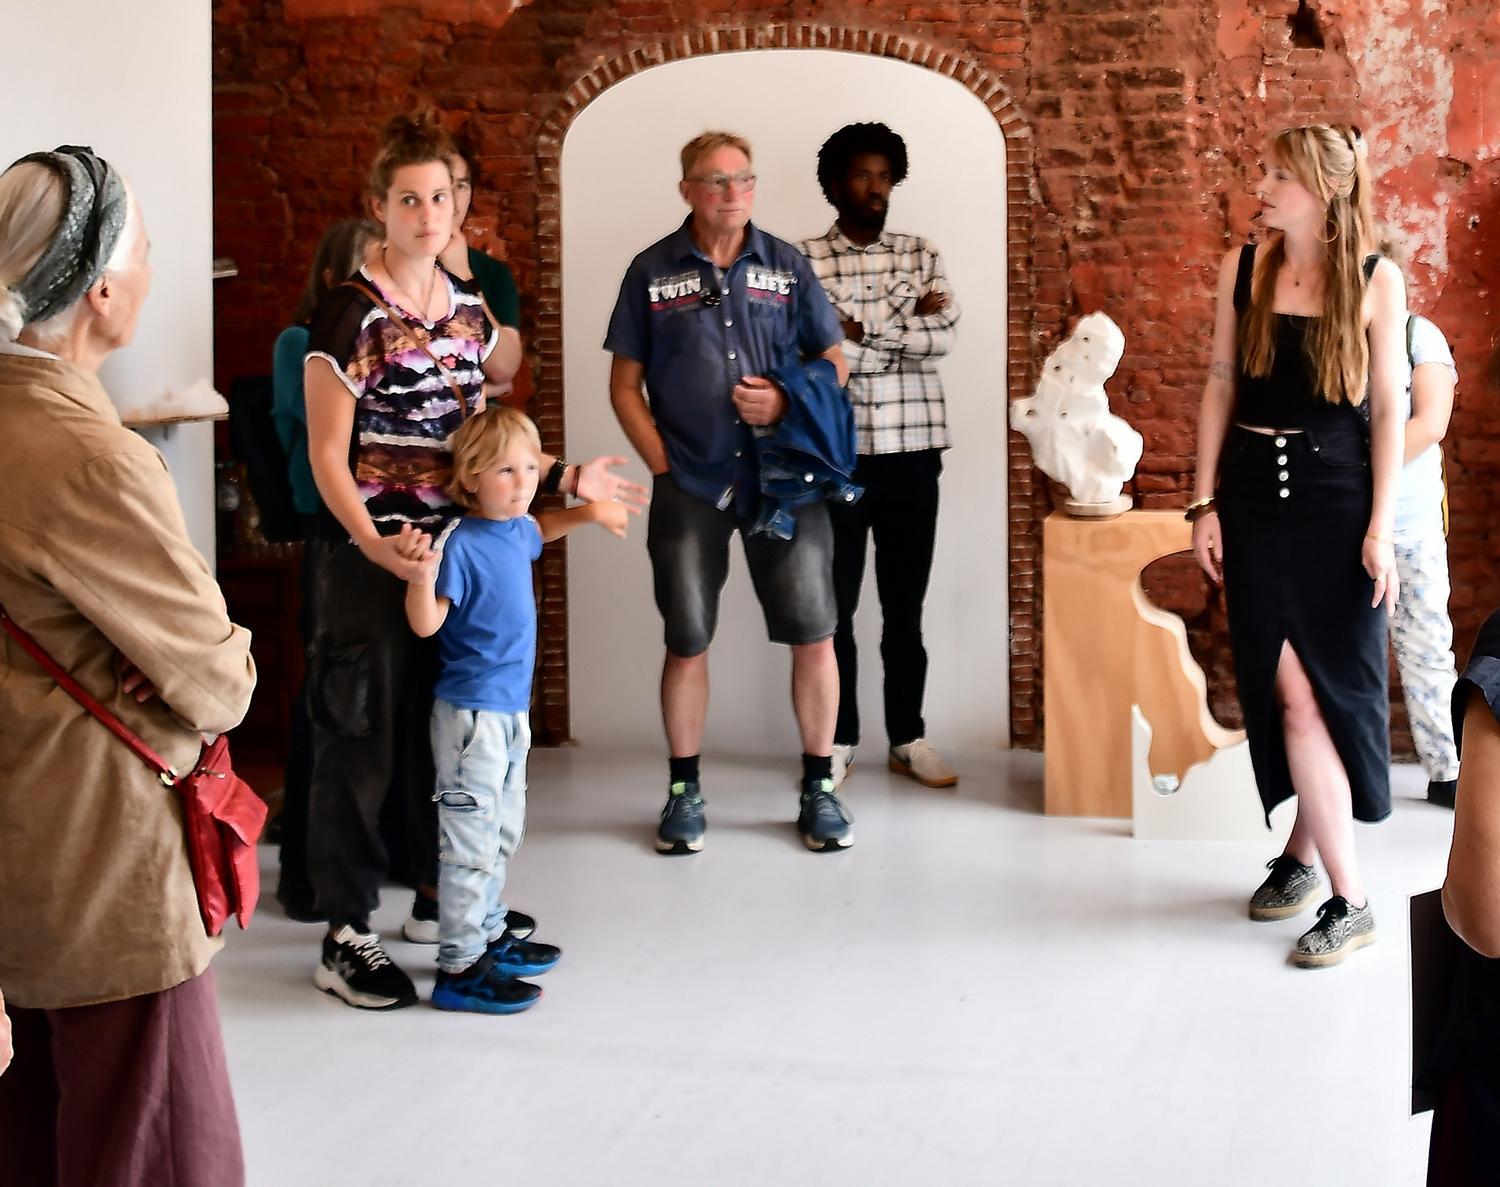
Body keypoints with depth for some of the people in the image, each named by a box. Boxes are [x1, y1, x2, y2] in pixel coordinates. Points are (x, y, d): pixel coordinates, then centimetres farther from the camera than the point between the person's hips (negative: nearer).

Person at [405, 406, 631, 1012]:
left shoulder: (517, 530, 6)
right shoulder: (459, 545, -19)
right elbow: (425, 623, -22)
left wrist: (590, 512, 20)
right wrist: (422, 575, -39)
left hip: (511, 709, 9)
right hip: (472, 715, -9)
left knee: (503, 835, 20)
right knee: (470, 842, -6)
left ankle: (489, 936, 34)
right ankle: (459, 968, -1)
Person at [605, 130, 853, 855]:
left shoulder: (786, 266, 7)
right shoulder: (652, 272, 5)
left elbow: (834, 365, 11)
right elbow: (625, 385, 7)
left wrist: (788, 403, -9)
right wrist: (663, 464, -3)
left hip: (784, 477, 1)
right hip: (689, 487, -1)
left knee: (813, 633, -2)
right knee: (686, 641, 6)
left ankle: (819, 789, 11)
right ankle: (683, 792, 19)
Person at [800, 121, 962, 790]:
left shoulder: (922, 256, 8)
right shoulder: (803, 261, 0)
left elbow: (943, 338, -6)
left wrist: (861, 326, -10)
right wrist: (905, 321, -9)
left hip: (911, 455, 2)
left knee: (906, 605, 8)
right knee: (833, 606, 3)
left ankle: (908, 739, 17)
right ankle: (837, 741, 14)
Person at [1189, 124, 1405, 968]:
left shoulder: (1377, 279, -4)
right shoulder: (1243, 268, 4)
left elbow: (1390, 408, -4)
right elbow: (1221, 387, 8)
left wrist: (1382, 526, -8)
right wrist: (1206, 503, 4)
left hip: (1336, 502, -2)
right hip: (1254, 496, 2)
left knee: (1325, 686, 0)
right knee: (1287, 692, -1)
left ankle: (1304, 852, 15)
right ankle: (1347, 895, 6)